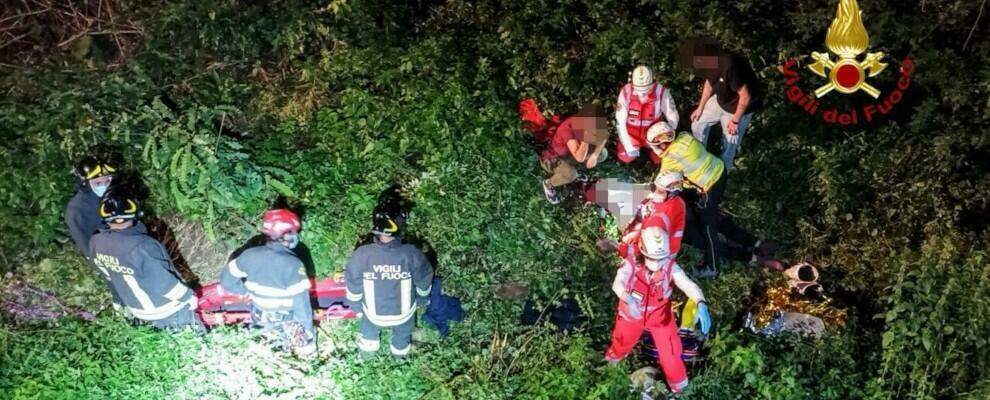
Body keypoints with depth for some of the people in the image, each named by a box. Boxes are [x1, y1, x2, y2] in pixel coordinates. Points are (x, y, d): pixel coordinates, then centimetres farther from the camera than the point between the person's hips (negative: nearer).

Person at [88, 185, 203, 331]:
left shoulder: (96, 243, -16)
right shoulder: (142, 247, -39)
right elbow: (164, 282, -28)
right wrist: (188, 296, -10)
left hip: (138, 311, 6)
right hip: (167, 312, -6)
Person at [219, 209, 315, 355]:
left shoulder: (250, 255, -15)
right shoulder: (293, 265, -30)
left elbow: (226, 280, -3)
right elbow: (302, 304, -26)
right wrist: (308, 333, -13)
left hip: (259, 318, 4)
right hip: (286, 321, -4)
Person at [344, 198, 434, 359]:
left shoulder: (361, 255, -31)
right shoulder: (412, 255, -32)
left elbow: (353, 286, -14)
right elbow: (424, 282, -14)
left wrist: (356, 306, 7)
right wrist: (421, 299, 9)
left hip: (374, 313, 0)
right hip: (404, 312, 0)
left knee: (369, 331, 36)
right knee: (402, 333, 35)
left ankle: (367, 352, 62)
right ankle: (400, 352, 62)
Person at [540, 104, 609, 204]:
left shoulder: (583, 122, -19)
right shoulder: (567, 128, -38)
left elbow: (603, 137, -4)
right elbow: (580, 158, -42)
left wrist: (595, 155, -17)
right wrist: (586, 139, -54)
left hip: (568, 154, 7)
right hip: (552, 158, -7)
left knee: (602, 154, -7)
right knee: (571, 174, -37)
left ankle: (572, 167, 13)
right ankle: (548, 184, -5)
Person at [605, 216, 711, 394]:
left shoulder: (670, 267, -30)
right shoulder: (631, 264, -32)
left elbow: (689, 285, -42)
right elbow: (617, 284, -47)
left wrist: (702, 305, -61)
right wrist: (628, 299, -68)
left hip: (660, 315, 0)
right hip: (633, 314, 0)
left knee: (670, 352, 8)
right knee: (623, 341, 25)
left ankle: (678, 384, 38)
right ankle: (613, 357, 62)